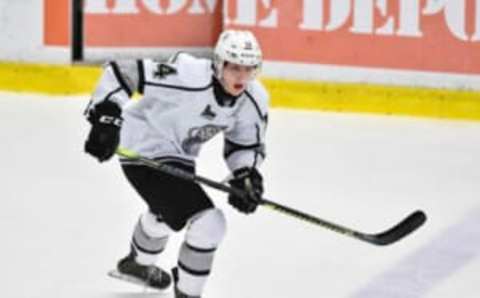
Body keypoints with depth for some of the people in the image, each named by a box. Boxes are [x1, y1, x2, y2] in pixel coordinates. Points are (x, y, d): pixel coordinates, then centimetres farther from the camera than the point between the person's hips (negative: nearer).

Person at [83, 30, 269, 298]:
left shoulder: (255, 101, -13)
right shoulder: (188, 77, -34)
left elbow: (247, 145, 2)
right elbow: (123, 70, -31)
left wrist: (247, 175, -17)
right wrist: (106, 116, -37)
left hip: (179, 155, 9)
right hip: (144, 151, -9)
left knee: (170, 210, 38)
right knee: (209, 223, -20)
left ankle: (138, 263, 68)